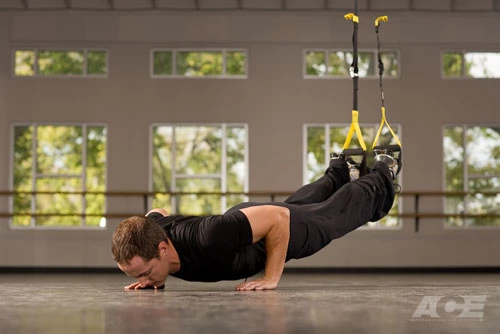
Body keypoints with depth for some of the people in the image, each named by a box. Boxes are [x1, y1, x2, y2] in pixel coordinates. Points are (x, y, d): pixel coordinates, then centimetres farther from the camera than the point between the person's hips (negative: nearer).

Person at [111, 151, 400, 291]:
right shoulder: (152, 232, -32)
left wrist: (272, 278, -38)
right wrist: (156, 277, -12)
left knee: (337, 214, 26)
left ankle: (382, 177, 55)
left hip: (286, 228, -5)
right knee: (302, 203, 37)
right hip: (244, 219, 5)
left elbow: (278, 216, -42)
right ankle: (340, 170, 66)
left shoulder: (209, 242, -51)